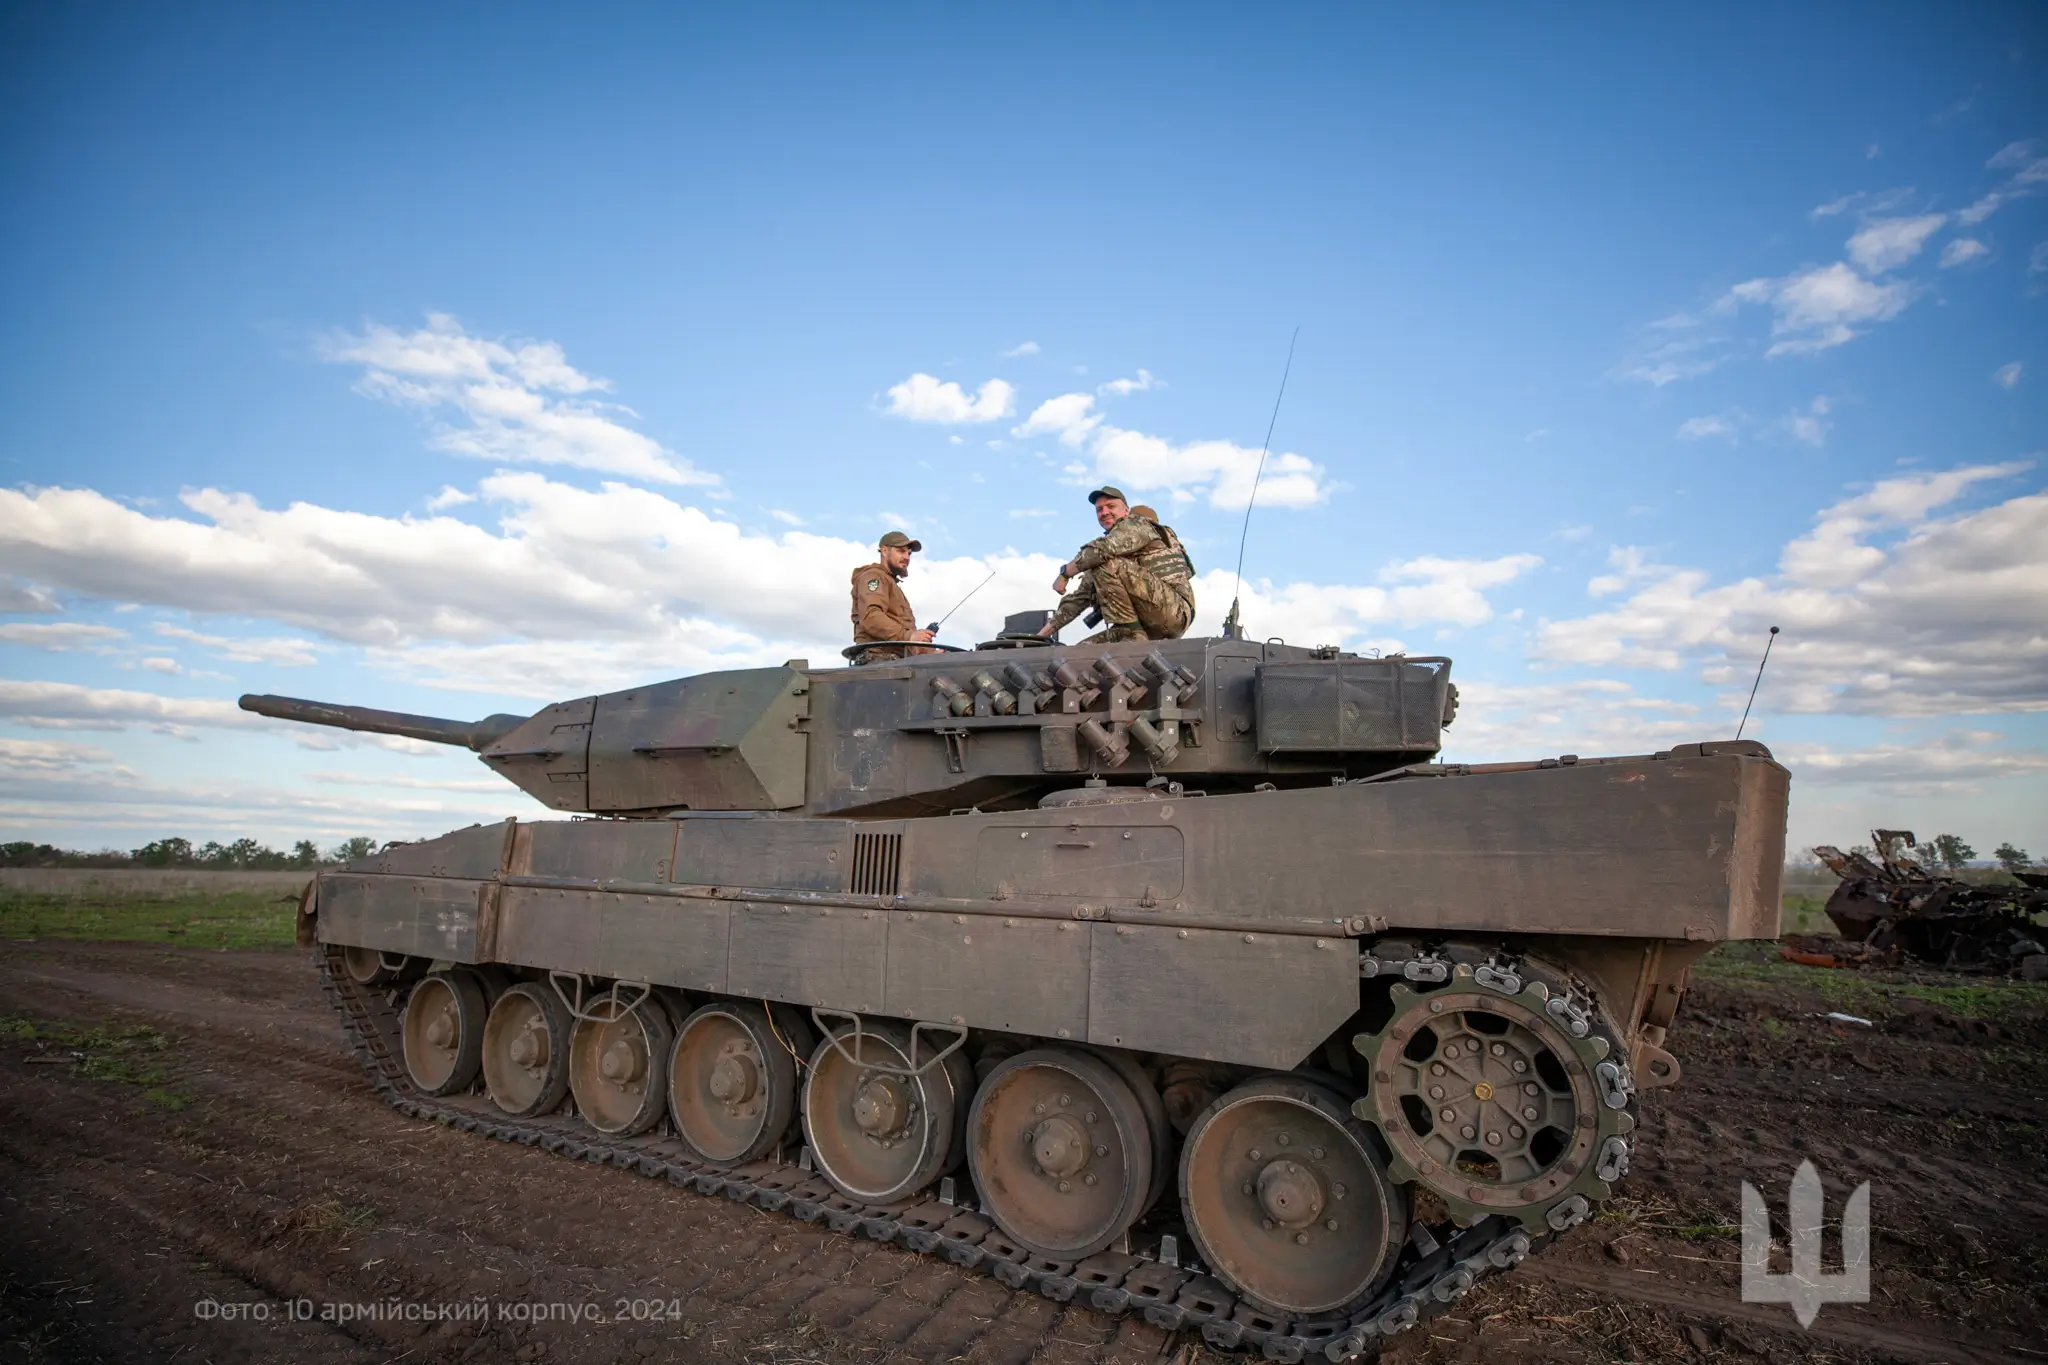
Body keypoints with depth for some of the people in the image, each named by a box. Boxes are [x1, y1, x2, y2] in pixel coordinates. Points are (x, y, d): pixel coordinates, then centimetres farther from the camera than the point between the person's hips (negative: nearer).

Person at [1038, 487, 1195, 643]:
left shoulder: (1136, 525, 1)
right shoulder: (1105, 553, 23)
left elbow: (1102, 549, -21)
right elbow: (1079, 597, 22)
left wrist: (1064, 573, -10)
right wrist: (1041, 635, 16)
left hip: (1175, 609, -8)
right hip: (1148, 625, 8)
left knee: (1107, 564, -20)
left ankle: (1131, 632, -19)